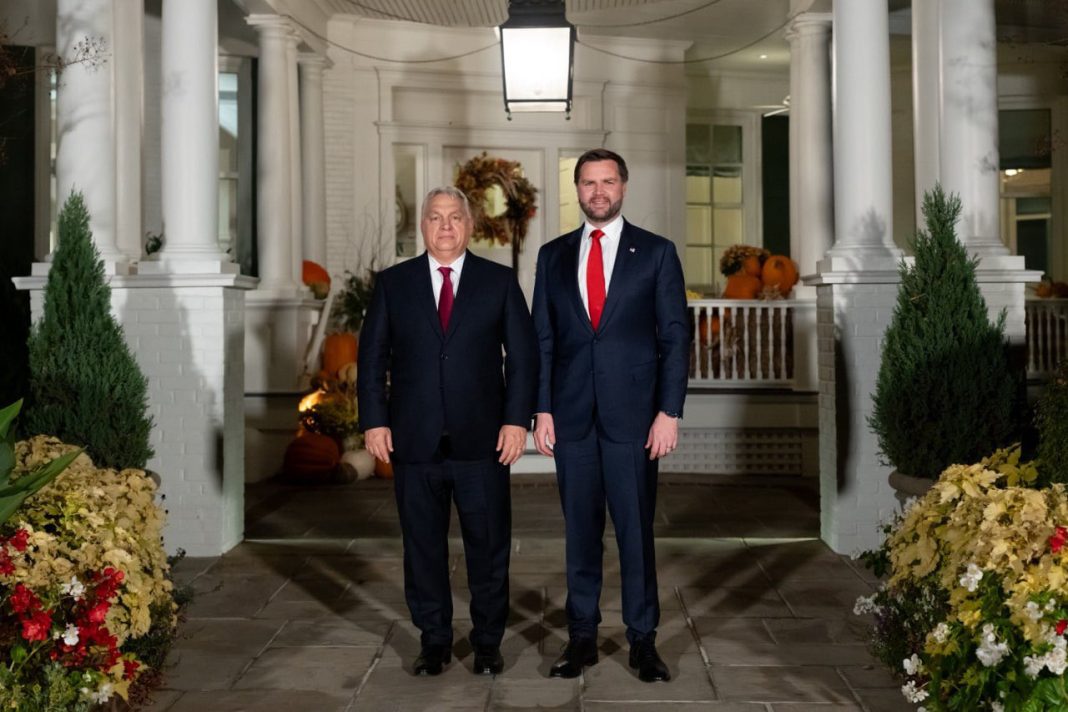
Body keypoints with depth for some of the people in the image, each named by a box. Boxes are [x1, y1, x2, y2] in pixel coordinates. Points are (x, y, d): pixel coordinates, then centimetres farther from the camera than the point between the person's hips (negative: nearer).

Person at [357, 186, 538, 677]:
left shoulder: (500, 281, 5)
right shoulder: (392, 283, 7)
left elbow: (523, 355, 2)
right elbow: (372, 357, 6)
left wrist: (517, 419, -7)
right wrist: (374, 420, -2)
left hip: (482, 440, -1)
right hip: (414, 441, 1)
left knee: (489, 545, 6)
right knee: (423, 545, 9)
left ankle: (487, 642, 22)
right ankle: (434, 641, 24)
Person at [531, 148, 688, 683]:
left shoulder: (656, 253, 3)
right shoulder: (553, 255, 10)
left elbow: (675, 336, 0)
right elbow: (542, 338, 9)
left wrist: (669, 412, -7)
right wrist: (541, 409, 1)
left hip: (633, 412, -2)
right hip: (571, 414, 2)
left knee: (636, 529, 3)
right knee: (580, 529, 8)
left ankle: (643, 639, 16)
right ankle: (582, 636, 19)